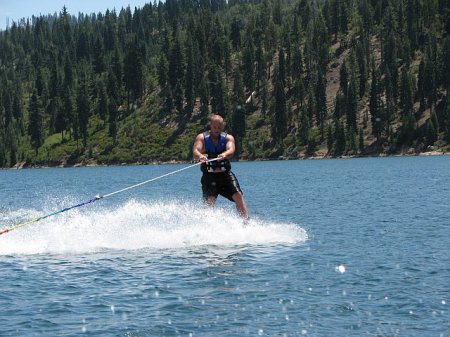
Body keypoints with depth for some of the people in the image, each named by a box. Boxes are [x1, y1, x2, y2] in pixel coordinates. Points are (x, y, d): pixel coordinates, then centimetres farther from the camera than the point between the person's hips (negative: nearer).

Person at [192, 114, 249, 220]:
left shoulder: (228, 138, 5)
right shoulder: (202, 137, 2)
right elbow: (195, 150, -16)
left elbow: (231, 150, -17)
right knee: (209, 201, -18)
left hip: (225, 174, 1)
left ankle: (246, 221, -14)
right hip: (209, 175, -1)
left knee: (238, 195, -15)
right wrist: (200, 156, -42)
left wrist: (224, 154, -42)